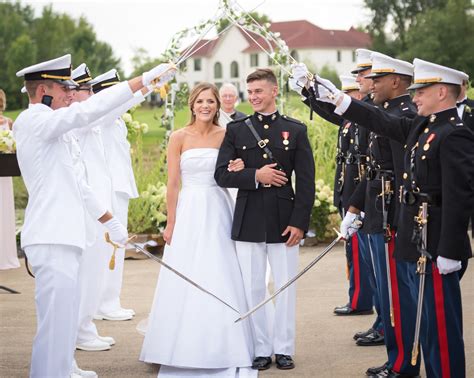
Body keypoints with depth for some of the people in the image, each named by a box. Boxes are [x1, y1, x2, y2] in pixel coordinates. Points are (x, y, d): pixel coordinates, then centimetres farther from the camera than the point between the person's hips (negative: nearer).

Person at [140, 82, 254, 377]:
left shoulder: (226, 135, 4)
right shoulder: (179, 137, 0)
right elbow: (173, 184, 0)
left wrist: (238, 170, -11)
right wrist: (171, 223, -3)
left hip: (219, 212, 1)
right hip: (190, 212, -1)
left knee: (221, 282, 1)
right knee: (186, 283, 1)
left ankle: (221, 348, 13)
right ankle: (186, 349, 12)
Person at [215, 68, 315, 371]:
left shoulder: (296, 130, 3)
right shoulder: (236, 130, 6)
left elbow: (306, 181, 0)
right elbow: (222, 174, 0)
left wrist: (299, 222, -8)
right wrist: (255, 176, -15)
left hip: (284, 221, -1)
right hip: (248, 221, 1)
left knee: (286, 287, 5)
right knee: (253, 289, 5)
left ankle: (284, 348, 17)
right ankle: (261, 349, 15)